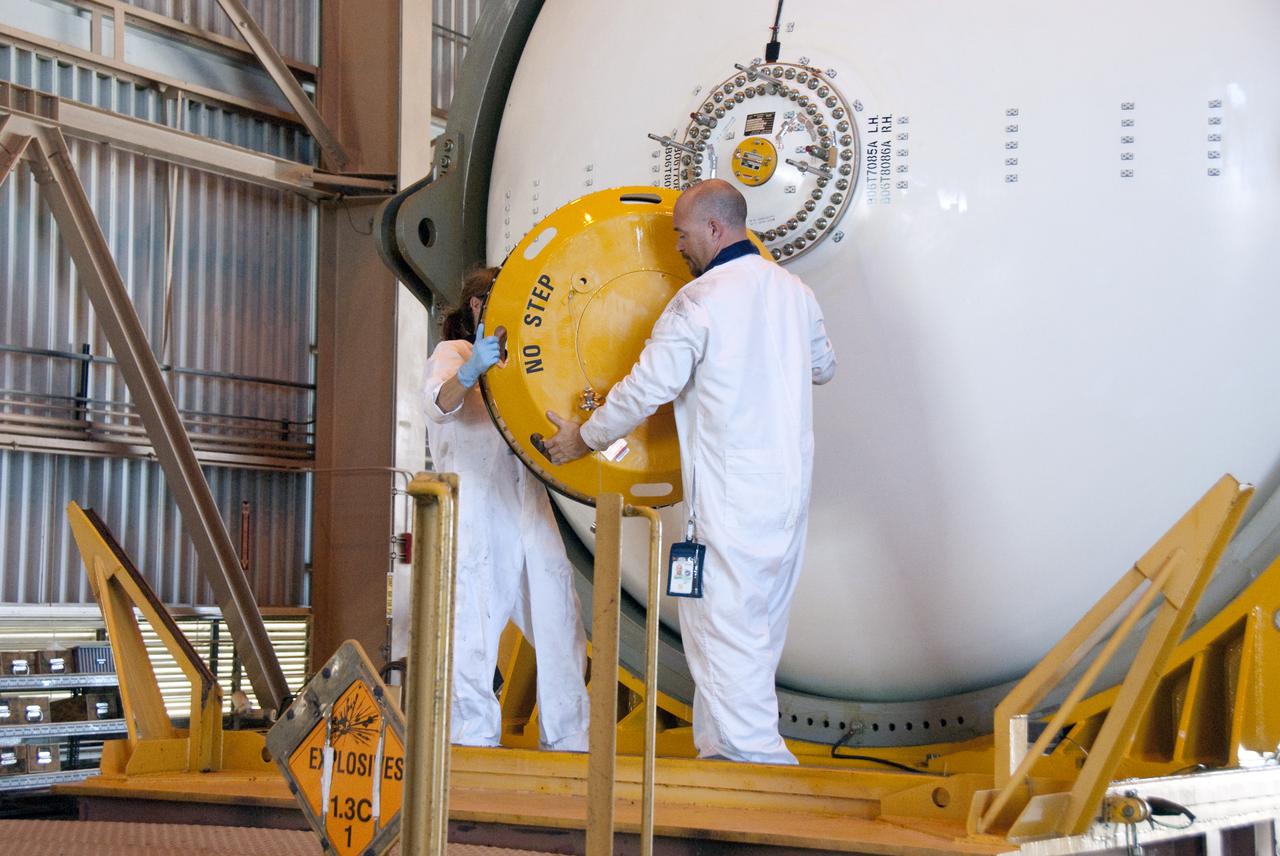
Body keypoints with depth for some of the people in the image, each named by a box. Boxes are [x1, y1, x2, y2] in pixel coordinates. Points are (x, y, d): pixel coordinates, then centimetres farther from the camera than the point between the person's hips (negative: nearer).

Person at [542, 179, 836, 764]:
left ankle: (755, 755, -6)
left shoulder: (699, 302, -13)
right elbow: (824, 367, 26)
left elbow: (647, 390, -11)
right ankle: (722, 747, 21)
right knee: (758, 625, 13)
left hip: (730, 494, -8)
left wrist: (584, 438, 2)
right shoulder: (794, 291, 10)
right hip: (791, 483, 8)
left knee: (724, 623, -4)